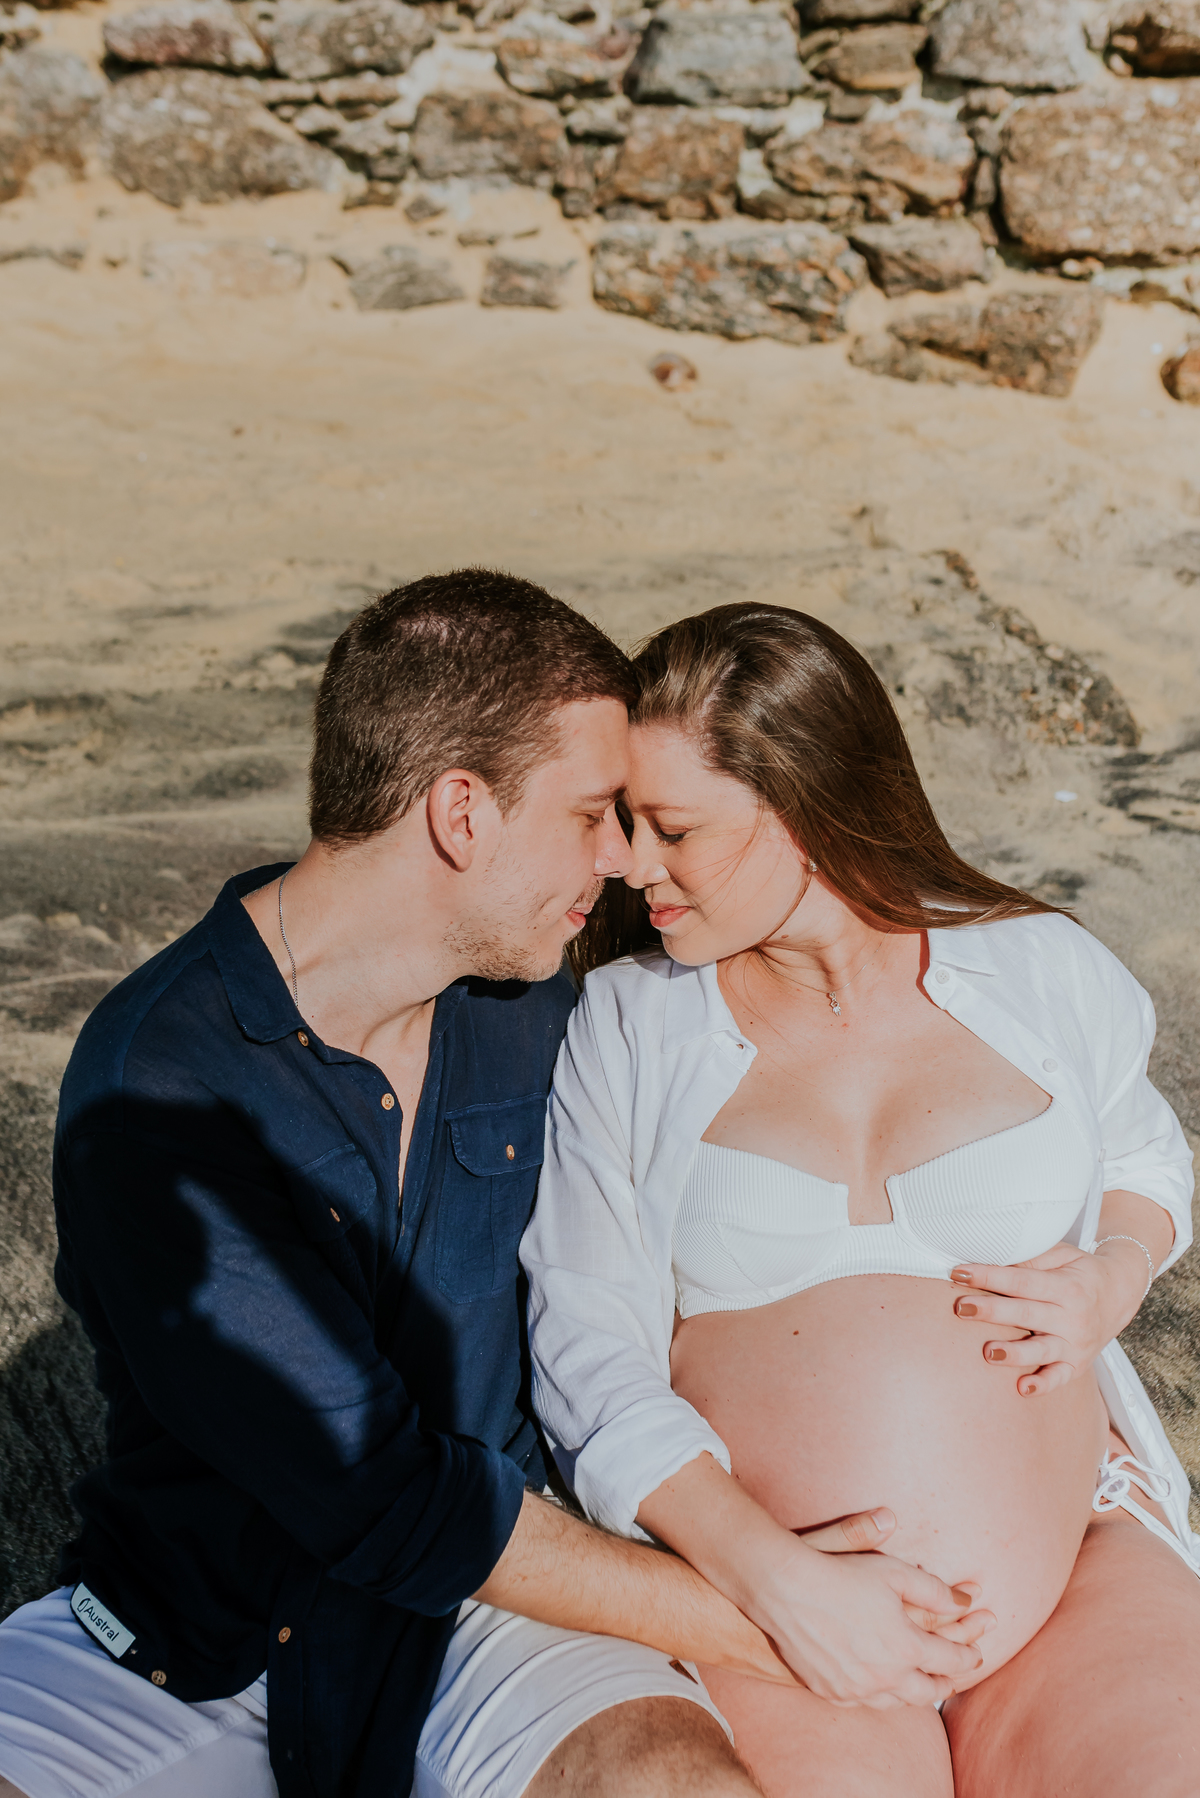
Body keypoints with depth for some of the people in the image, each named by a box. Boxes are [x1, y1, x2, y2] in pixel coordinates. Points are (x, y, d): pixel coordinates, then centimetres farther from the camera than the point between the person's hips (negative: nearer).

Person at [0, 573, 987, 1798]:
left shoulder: (535, 1011, -1)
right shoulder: (154, 1088, -20)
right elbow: (377, 1499, -20)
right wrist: (746, 1622, -17)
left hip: (479, 1594, 3)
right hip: (183, 1635, -2)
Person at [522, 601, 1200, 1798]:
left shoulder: (1045, 970, 4)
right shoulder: (620, 1027, 0)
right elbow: (590, 1355, -4)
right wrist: (764, 1573, -17)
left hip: (1079, 1572, 2)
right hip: (759, 1578, -1)